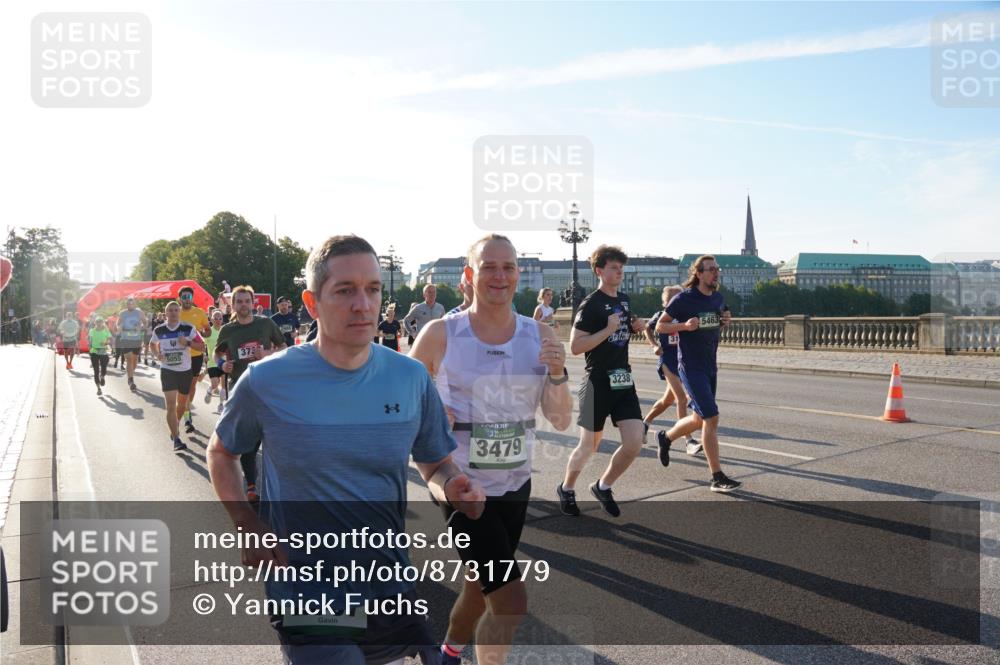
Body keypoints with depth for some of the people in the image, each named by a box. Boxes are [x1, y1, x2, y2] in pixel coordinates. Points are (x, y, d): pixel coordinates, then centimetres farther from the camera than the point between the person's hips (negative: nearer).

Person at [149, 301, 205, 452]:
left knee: (182, 403, 17)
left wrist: (188, 342, -23)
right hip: (167, 370, -1)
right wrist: (157, 354, -1)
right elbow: (152, 344, 19)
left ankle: (175, 425, 47)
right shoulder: (159, 330, -2)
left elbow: (202, 346, -6)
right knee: (170, 405, -11)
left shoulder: (188, 328, -6)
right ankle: (176, 440, -10)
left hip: (185, 370, 1)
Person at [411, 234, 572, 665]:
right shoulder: (440, 334, -12)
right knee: (511, 601, -13)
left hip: (515, 483, 5)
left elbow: (561, 421, -1)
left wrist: (558, 374, -18)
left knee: (481, 586, 22)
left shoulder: (540, 336, -2)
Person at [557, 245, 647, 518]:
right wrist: (608, 329, -23)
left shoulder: (624, 299, 10)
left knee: (634, 443, -4)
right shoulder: (591, 304, -12)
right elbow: (575, 347, -18)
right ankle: (566, 489, 32)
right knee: (589, 445, 6)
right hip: (598, 383, -6)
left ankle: (603, 487, 19)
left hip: (623, 381, 6)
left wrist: (635, 327, 7)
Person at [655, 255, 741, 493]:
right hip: (691, 367, -7)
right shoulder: (683, 299, -11)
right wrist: (685, 326, -20)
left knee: (699, 419, 15)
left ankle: (665, 437, 42)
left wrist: (726, 320, 2)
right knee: (711, 418, -13)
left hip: (710, 367, 7)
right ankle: (717, 478, -6)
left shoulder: (718, 298, 7)